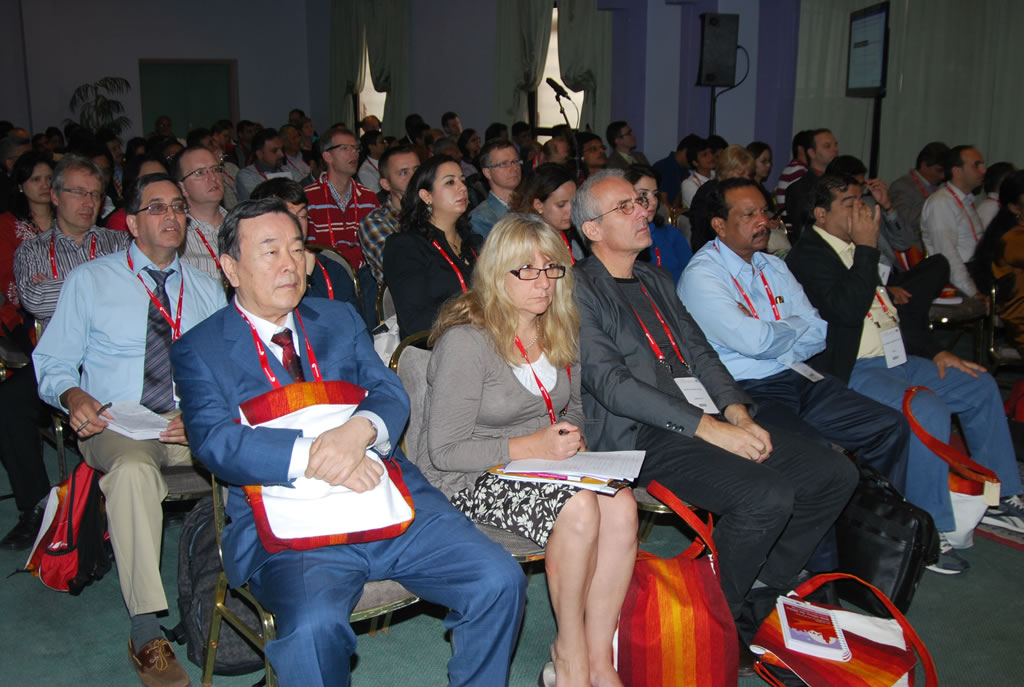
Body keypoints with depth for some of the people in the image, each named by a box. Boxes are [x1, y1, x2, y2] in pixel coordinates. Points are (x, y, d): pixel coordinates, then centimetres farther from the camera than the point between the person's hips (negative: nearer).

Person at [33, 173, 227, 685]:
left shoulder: (208, 291, 15)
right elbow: (52, 364, 9)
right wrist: (74, 397, -14)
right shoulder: (89, 281, 10)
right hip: (115, 424, -2)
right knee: (132, 467, -38)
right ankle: (146, 635, -33)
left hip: (192, 425, 2)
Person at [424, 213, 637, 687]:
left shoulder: (560, 332, 8)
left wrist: (573, 439, 0)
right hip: (474, 480, -6)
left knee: (621, 504, -24)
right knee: (579, 507, -32)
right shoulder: (466, 341, -15)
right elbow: (445, 451, -16)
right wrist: (530, 447, -21)